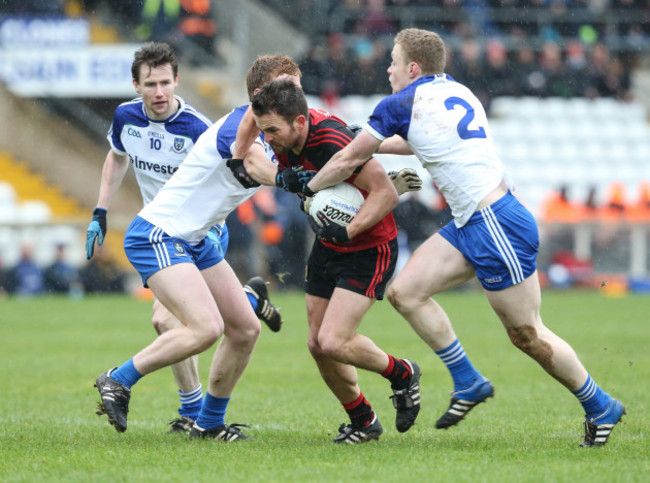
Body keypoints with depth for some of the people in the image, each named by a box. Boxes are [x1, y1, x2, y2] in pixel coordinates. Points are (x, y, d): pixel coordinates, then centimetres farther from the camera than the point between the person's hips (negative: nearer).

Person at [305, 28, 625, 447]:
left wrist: (308, 188, 15)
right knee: (405, 292, 5)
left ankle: (601, 407, 13)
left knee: (527, 334, 0)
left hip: (495, 226, -9)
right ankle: (468, 384, 11)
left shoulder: (401, 104, -9)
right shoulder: (456, 91, 14)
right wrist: (377, 143, 40)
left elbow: (347, 162, -2)